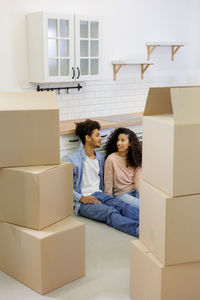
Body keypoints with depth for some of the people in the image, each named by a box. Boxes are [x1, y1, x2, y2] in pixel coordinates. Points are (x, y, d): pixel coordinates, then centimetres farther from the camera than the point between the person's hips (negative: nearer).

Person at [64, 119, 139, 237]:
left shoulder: (100, 158, 18)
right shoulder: (72, 160, -3)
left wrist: (103, 195, 4)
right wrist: (81, 198, -16)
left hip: (99, 194, 6)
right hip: (83, 201, -6)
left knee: (125, 207, -24)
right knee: (111, 212, -34)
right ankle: (139, 230, -58)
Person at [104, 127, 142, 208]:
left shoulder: (135, 158, 3)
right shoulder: (111, 159, -10)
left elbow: (138, 180, -5)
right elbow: (108, 184, -6)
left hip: (135, 191, 4)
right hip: (121, 194, -4)